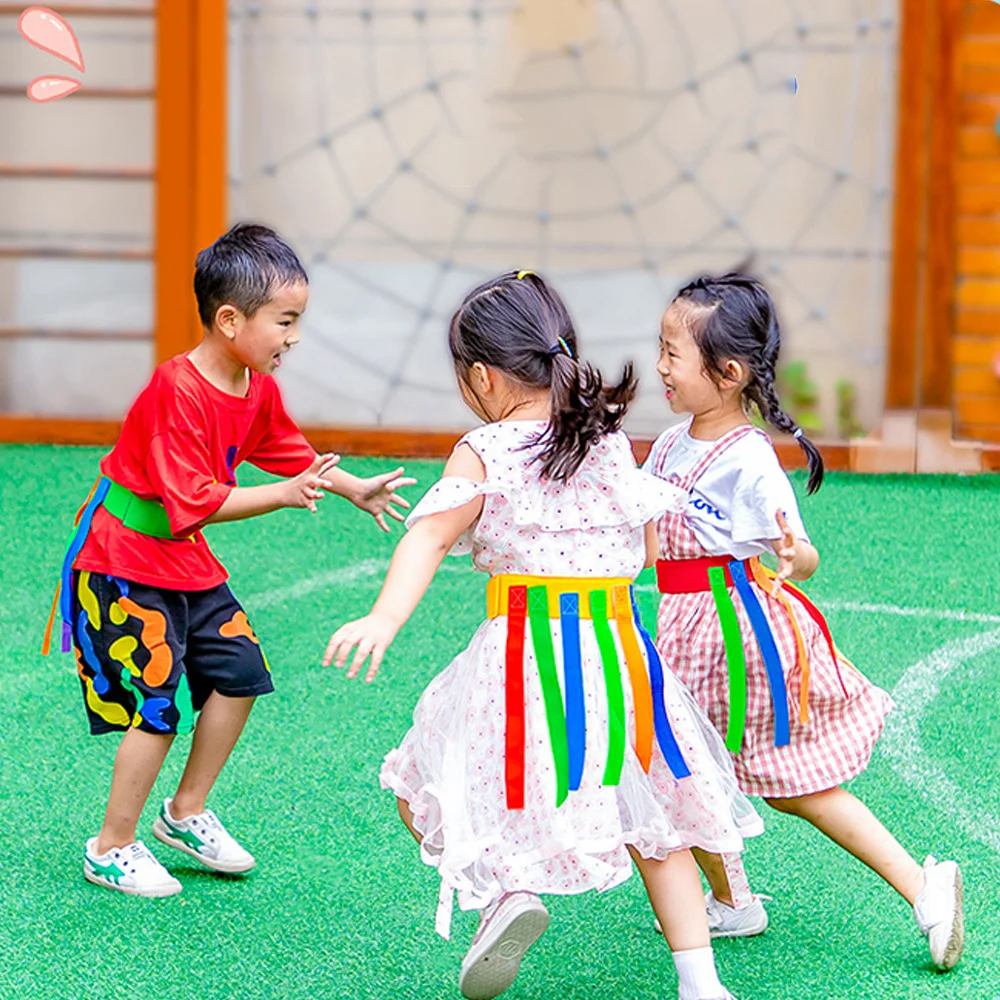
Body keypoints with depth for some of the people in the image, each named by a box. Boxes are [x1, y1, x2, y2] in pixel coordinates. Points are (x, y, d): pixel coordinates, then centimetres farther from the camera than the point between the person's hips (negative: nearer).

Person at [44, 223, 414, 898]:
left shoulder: (258, 390, 1)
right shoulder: (178, 393, -27)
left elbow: (291, 452, 21)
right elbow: (194, 501, -29)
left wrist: (354, 488, 11)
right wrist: (285, 495, -30)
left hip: (187, 563, 9)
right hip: (126, 565, -9)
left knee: (239, 671, 5)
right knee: (158, 706, -9)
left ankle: (187, 813, 22)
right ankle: (112, 848, 6)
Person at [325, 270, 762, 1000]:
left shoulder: (485, 454, -5)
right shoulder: (613, 444, 8)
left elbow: (430, 537, -18)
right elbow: (648, 549, 15)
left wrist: (383, 620, -30)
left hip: (526, 660, -4)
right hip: (620, 652, 5)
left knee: (425, 795, 11)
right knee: (653, 813, 19)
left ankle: (506, 890, -13)